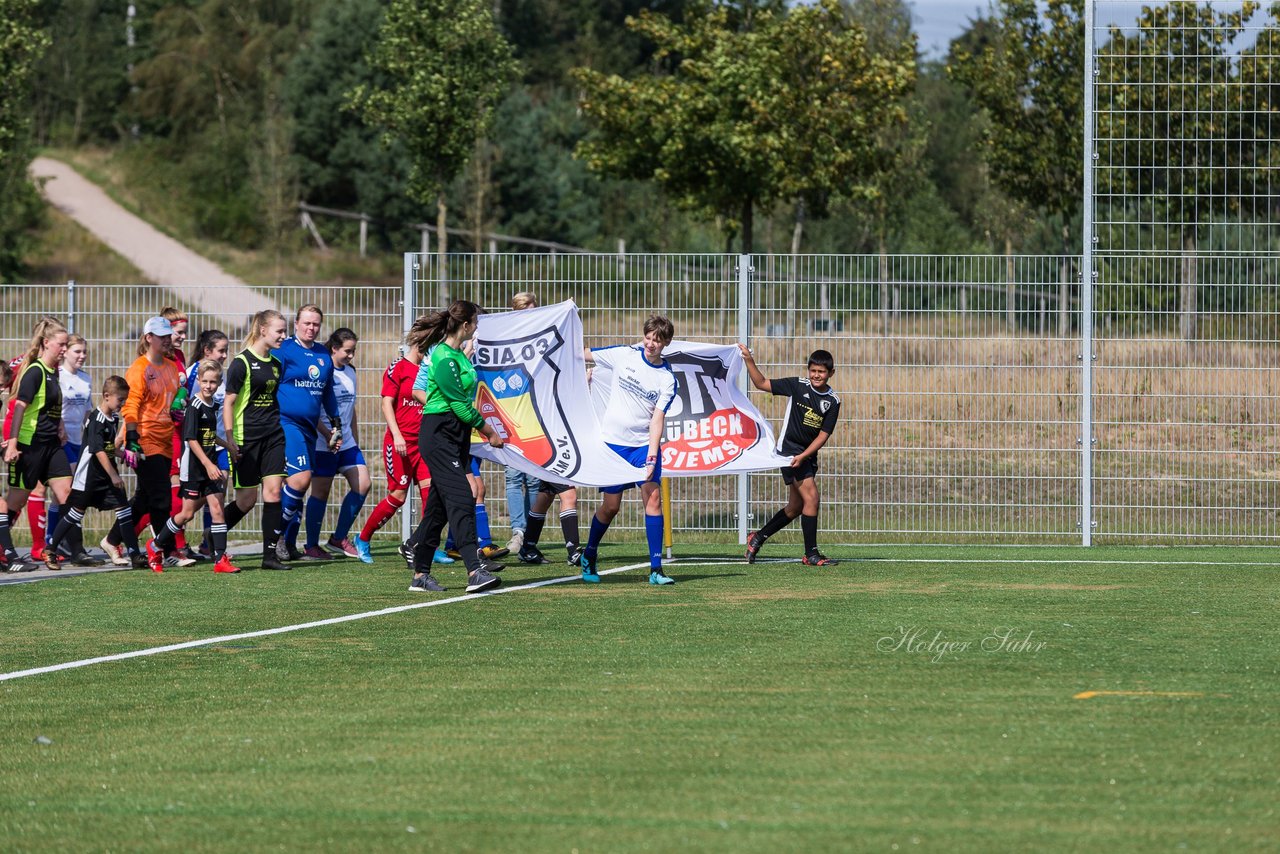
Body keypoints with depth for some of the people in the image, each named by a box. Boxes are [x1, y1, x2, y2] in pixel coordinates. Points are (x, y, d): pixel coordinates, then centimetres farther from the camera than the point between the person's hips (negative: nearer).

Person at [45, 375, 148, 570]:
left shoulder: (114, 419, 8)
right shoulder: (96, 420, -18)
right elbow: (99, 451, -24)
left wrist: (124, 455, 3)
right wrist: (113, 475, -26)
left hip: (108, 475, 7)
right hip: (89, 474, -7)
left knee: (123, 509, -2)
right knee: (76, 512, 1)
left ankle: (135, 555, -3)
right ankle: (50, 550, 15)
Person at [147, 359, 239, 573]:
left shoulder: (213, 406, 9)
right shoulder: (194, 406, -14)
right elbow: (191, 439, -19)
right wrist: (208, 464, -23)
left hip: (210, 466, 6)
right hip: (193, 467, -6)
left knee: (217, 509, -3)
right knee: (188, 513, 2)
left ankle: (220, 559, -3)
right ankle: (155, 546, 21)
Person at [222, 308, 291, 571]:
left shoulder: (276, 364, 11)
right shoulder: (242, 363, -9)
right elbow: (228, 402, -9)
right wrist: (229, 439, -15)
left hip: (273, 436, 6)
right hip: (247, 438, -6)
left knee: (273, 491, -5)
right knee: (247, 499, -1)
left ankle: (270, 555, -3)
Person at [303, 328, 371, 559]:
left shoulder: (350, 372, 12)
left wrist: (356, 441, 21)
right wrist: (328, 435, -23)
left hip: (347, 442, 7)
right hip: (323, 444, -7)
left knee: (362, 485, -2)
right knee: (321, 491, -2)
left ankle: (338, 539, 8)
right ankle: (311, 545, 7)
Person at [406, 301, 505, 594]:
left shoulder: (457, 355, 14)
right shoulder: (443, 358, -17)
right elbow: (460, 404, -16)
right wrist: (489, 432, -8)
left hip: (456, 436, 10)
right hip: (438, 435, -10)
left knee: (439, 505, 10)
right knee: (460, 500, -17)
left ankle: (420, 575, 15)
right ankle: (475, 572, -25)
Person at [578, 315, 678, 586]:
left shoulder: (668, 379, -4)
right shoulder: (624, 355, -2)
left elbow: (657, 418, -10)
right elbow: (584, 355, 9)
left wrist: (651, 458, -18)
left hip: (644, 443, 0)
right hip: (613, 441, 0)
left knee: (653, 496, -14)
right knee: (610, 505, 2)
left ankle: (656, 568, -10)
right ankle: (589, 557, 27)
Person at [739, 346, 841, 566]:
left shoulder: (832, 401, -1)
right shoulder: (798, 385, -7)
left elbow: (823, 435, -4)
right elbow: (761, 384, 0)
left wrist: (803, 456, -16)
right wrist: (749, 360, -12)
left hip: (808, 454, 5)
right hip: (789, 449, -5)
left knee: (795, 508, 12)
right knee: (811, 497, -16)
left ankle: (758, 538, 30)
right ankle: (811, 554, -12)